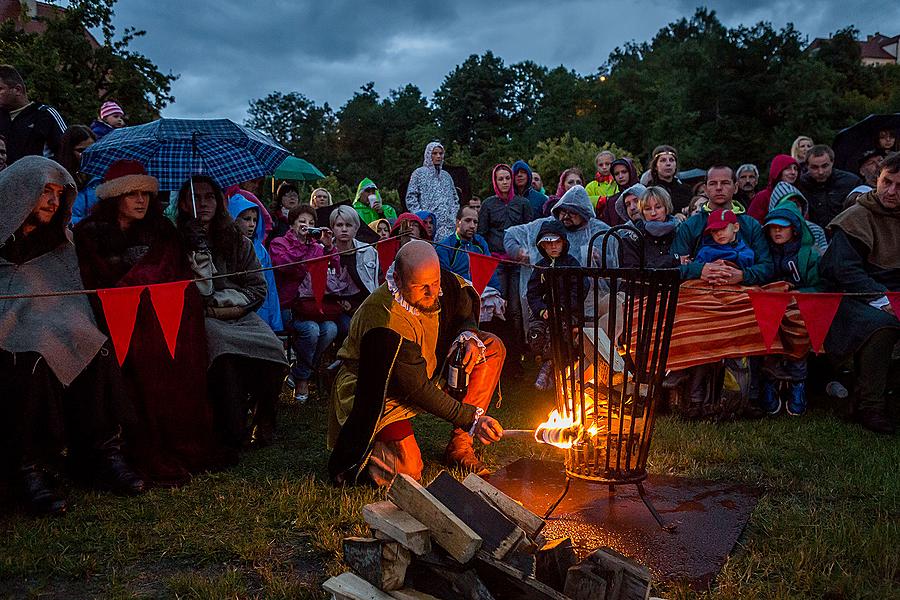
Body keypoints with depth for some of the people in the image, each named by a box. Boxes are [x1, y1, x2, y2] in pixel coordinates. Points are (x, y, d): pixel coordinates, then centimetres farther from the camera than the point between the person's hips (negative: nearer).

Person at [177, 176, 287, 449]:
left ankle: (263, 423, -11)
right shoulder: (177, 243, 7)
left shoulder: (239, 242, 16)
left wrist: (225, 304, -3)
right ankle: (233, 432, -27)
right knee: (224, 346, -37)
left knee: (273, 348, -29)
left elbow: (258, 288, 10)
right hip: (203, 318, -3)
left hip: (240, 315, 3)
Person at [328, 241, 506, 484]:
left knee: (493, 349, -7)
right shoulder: (386, 323, -33)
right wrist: (472, 419, -31)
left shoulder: (443, 285, -13)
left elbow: (466, 310, 12)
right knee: (407, 470, -28)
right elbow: (418, 390, -30)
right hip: (377, 392, -8)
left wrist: (469, 336, -11)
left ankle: (459, 445, -5)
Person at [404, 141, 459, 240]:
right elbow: (410, 198, -1)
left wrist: (453, 216, 8)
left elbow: (455, 199, 25)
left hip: (447, 224, 4)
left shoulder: (446, 175, 21)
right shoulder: (419, 173, 6)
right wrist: (422, 216, -10)